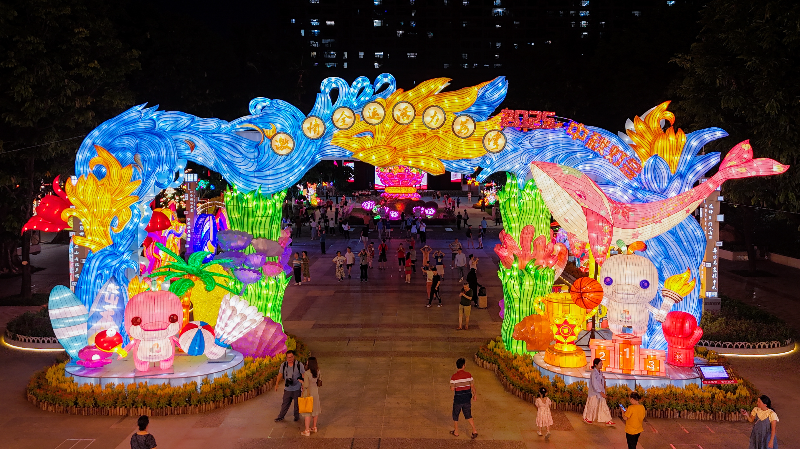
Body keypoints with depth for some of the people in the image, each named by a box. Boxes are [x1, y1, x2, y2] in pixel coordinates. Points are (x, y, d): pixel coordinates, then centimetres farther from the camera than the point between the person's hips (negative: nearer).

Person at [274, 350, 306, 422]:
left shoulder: (299, 365, -9)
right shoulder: (283, 365, -1)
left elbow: (304, 375, -5)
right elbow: (280, 374, 2)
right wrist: (277, 384, -7)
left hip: (297, 389, -2)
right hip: (287, 389, 2)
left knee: (297, 403, 11)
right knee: (285, 403, 10)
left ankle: (297, 416, 29)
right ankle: (281, 416, 24)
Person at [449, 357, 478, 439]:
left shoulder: (454, 377, -16)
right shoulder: (468, 375, -7)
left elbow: (452, 389, -13)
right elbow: (472, 386, -1)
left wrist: (451, 385, 9)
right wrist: (475, 394, 13)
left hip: (458, 399, -3)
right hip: (467, 399, 3)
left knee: (455, 415, 16)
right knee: (468, 415, 17)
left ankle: (456, 432, 27)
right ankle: (474, 430, 7)